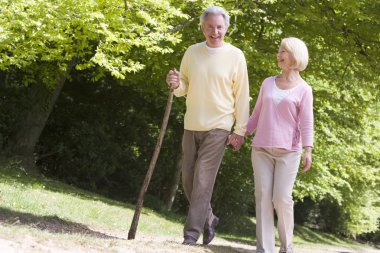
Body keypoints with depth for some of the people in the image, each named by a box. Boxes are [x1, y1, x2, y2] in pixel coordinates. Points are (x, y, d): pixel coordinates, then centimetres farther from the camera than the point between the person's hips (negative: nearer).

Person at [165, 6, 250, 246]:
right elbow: (184, 89, 11)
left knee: (203, 181, -10)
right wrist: (176, 84, -13)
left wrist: (241, 130, -8)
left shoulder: (235, 56, -6)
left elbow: (242, 95, -4)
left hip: (218, 127, -5)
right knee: (189, 178, 8)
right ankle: (208, 218, 30)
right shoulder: (192, 52, 5)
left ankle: (192, 234, -6)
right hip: (192, 125, 5)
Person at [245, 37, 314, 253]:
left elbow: (306, 123, -5)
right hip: (261, 149, 4)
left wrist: (308, 150, -15)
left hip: (288, 152, -3)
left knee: (282, 198, -10)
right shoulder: (268, 83, 13)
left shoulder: (304, 89, 2)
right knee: (263, 196, -4)